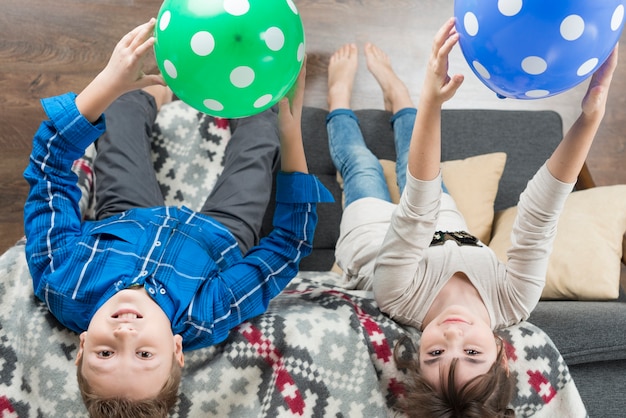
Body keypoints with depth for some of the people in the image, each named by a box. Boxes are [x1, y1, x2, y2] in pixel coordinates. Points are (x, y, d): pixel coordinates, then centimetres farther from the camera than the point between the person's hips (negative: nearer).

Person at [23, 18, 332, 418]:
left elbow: (51, 168, -38)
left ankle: (159, 90, 53)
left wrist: (107, 82, -49)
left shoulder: (65, 293, -45)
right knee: (260, 129, 15)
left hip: (122, 222, 2)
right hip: (221, 233, -1)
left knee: (122, 102, 16)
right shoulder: (207, 318, -48)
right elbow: (291, 241, -37)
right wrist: (291, 134, -45)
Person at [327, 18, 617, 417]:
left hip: (370, 225, -2)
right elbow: (540, 218, -48)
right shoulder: (513, 305, -44)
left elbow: (415, 213, -57)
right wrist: (592, 114, -58)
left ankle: (341, 89, 55)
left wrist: (432, 100, -66)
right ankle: (394, 89, 58)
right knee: (412, 163, 24)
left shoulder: (401, 296, -49)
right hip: (451, 226, 3)